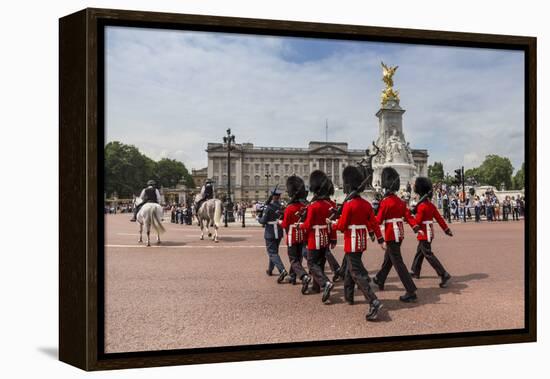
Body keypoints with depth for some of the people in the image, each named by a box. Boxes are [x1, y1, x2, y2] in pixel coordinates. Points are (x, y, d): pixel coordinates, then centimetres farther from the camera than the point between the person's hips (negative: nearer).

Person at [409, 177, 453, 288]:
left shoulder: (422, 206, -18)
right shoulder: (431, 205, 8)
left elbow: (417, 221, -18)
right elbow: (439, 218, 10)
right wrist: (446, 229, 14)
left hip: (424, 234, -9)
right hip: (429, 232, 9)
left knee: (428, 255, -9)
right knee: (419, 252, 21)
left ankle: (444, 275, -15)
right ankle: (415, 272, 35)